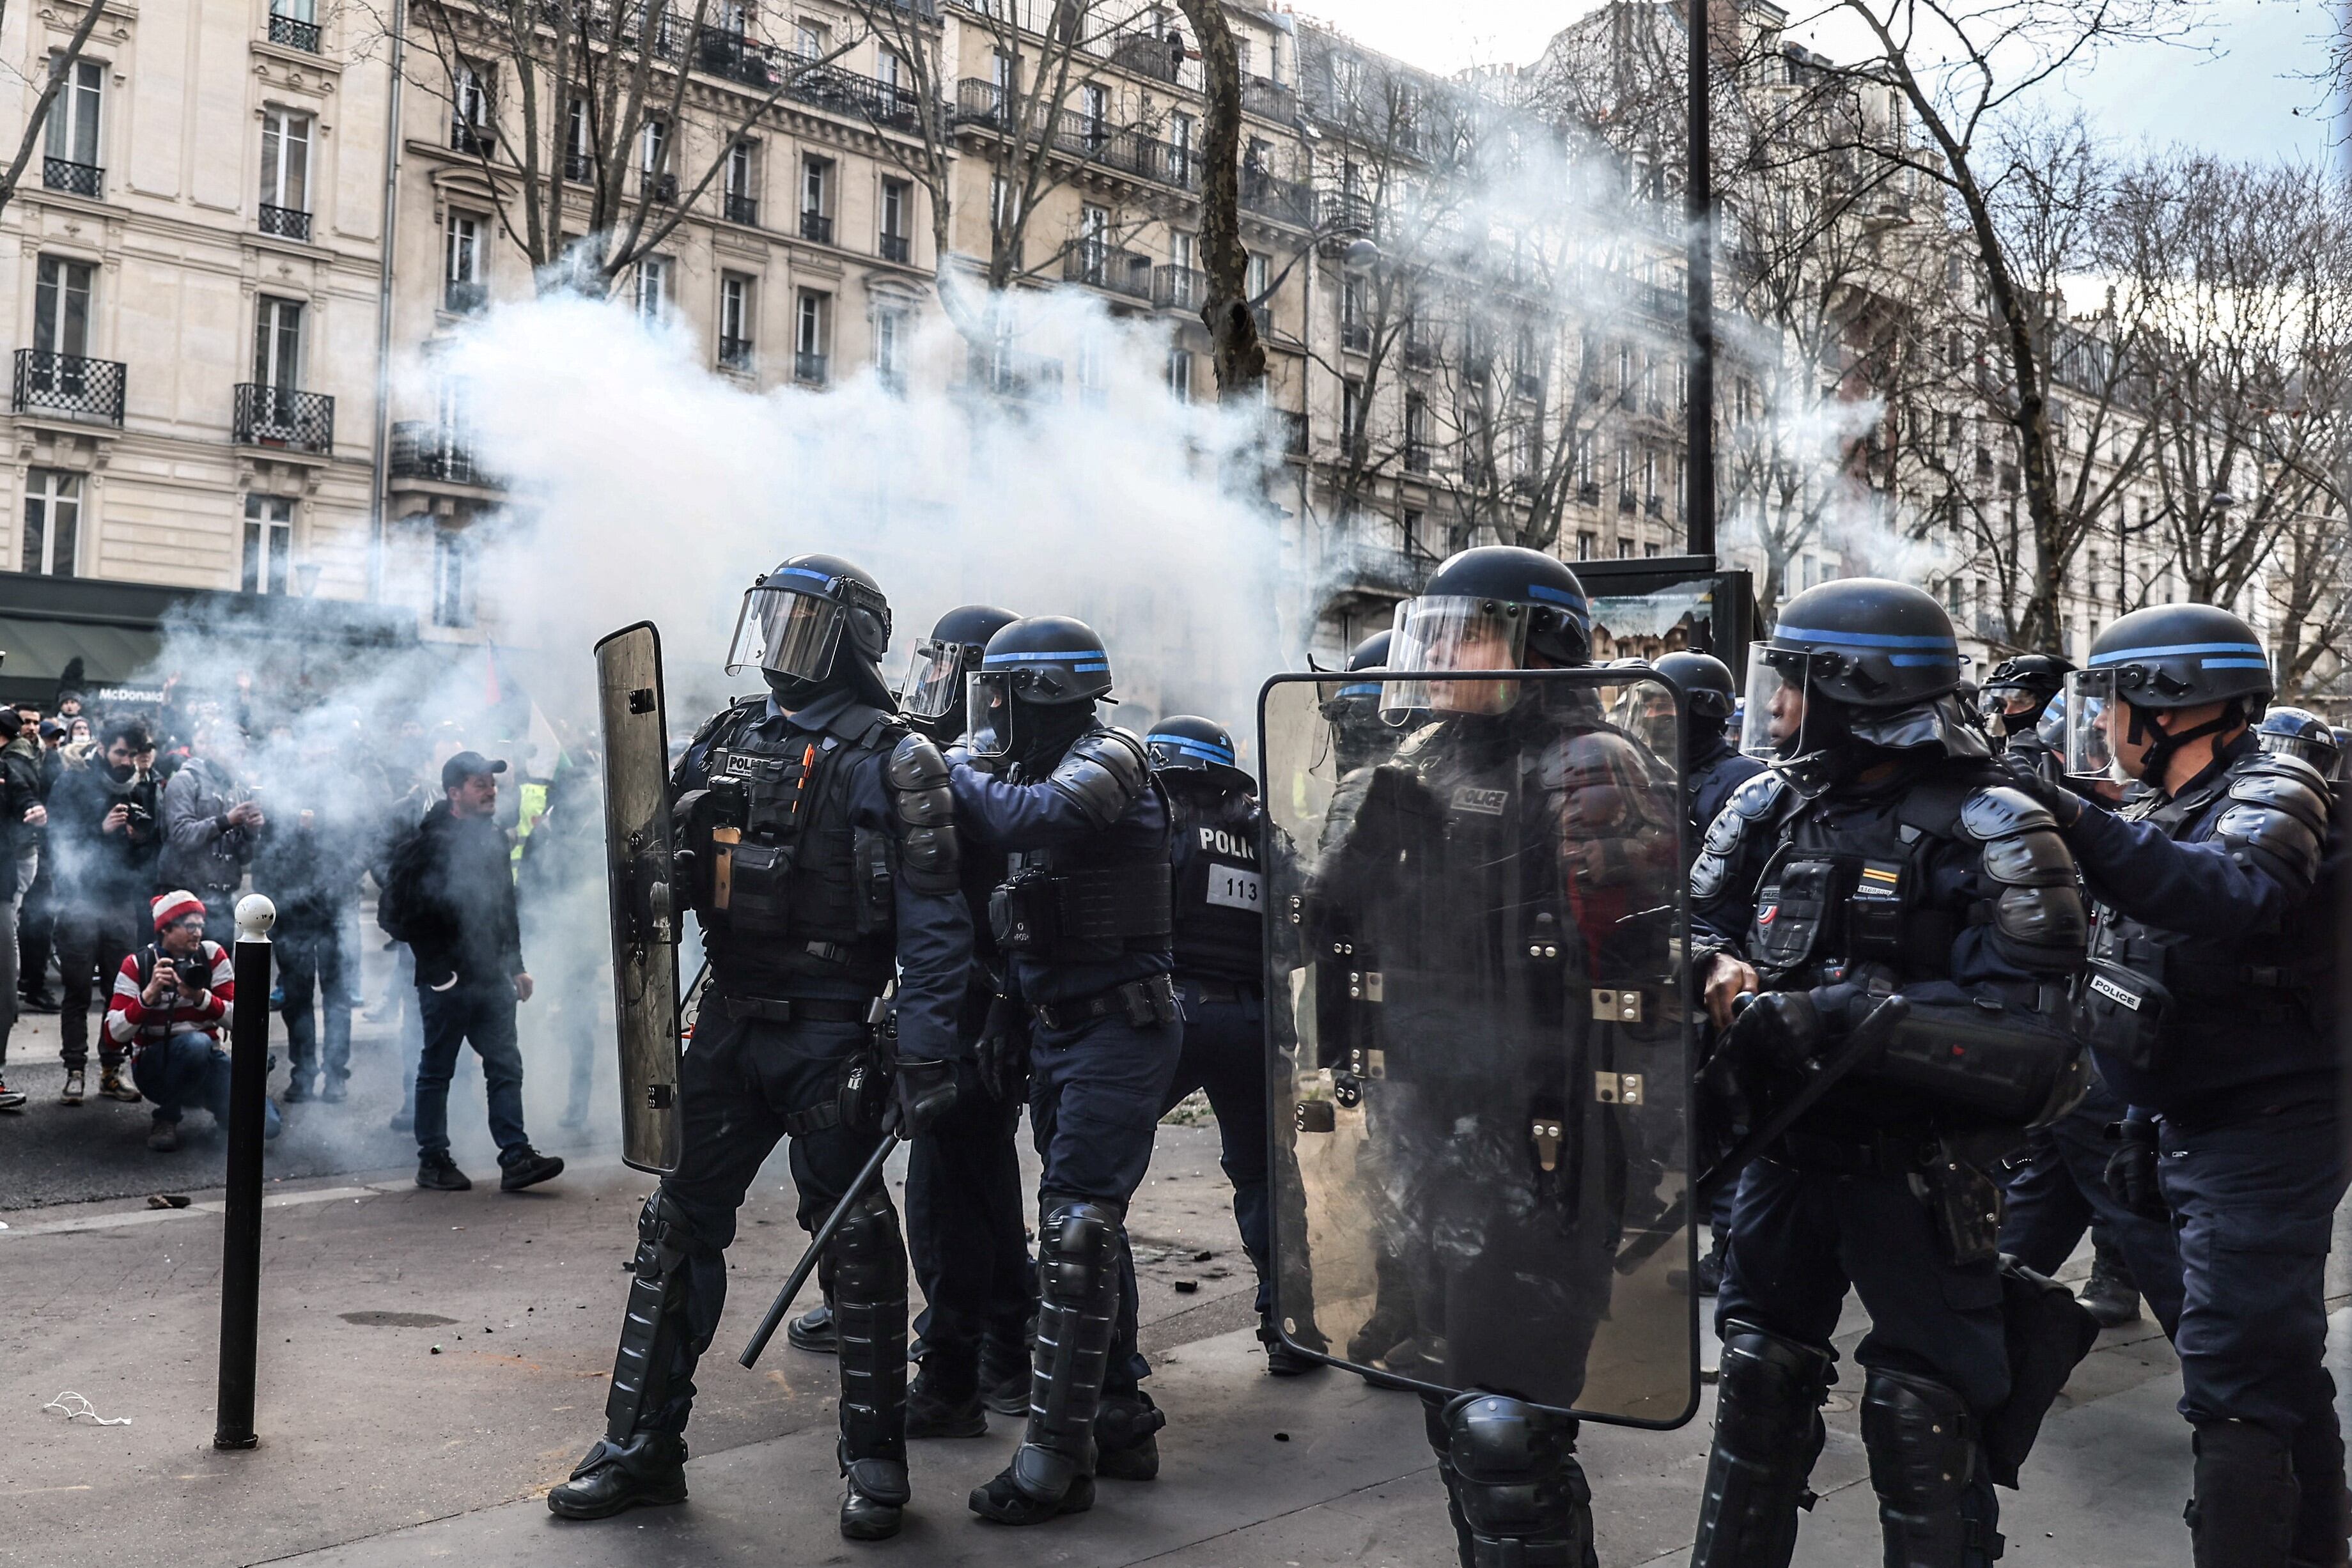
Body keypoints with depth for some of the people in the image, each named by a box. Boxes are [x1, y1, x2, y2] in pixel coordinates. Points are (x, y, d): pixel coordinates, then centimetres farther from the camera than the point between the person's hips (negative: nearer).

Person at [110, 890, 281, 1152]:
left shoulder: (212, 955, -3)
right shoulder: (137, 964, -8)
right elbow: (114, 1035, -16)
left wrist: (200, 998, -25)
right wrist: (149, 994, -28)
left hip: (206, 1061, 3)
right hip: (154, 1065, -3)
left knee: (264, 1125, -18)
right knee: (196, 1043, -39)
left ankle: (205, 1099, 16)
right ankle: (166, 1118, -12)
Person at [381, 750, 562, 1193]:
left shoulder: (493, 838, 12)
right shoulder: (428, 844, -11)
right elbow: (396, 915, -12)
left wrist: (516, 966, 16)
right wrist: (434, 962, -10)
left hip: (492, 978, 7)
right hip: (446, 981, -6)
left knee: (506, 1067, 2)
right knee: (437, 1071, 6)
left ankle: (516, 1156, 2)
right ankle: (432, 1160, 15)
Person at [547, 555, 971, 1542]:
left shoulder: (888, 760, -8)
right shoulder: (727, 740, 10)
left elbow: (932, 924, -13)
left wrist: (927, 1061, -19)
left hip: (831, 1037, -6)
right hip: (729, 1024, 6)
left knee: (852, 1236, 2)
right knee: (678, 1225, 10)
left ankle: (875, 1459, 17)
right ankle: (642, 1447, 22)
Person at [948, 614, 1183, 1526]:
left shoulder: (1108, 759, -12)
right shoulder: (1042, 773, 14)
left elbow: (1029, 820, -30)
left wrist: (956, 772, -15)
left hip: (1118, 1031, -9)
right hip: (1060, 1032, 9)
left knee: (1076, 1230, -10)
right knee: (1087, 1227, 14)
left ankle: (1055, 1460, -6)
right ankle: (1121, 1421, 25)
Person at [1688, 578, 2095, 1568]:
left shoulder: (1982, 831, -15)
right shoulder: (1775, 808, 3)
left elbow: (2021, 1034, -22)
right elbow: (1691, 922, 9)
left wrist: (1840, 1013, -29)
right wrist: (1720, 971, -15)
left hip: (1918, 1175, -6)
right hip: (1787, 1148, 6)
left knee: (1922, 1415, 3)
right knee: (1758, 1380, 17)